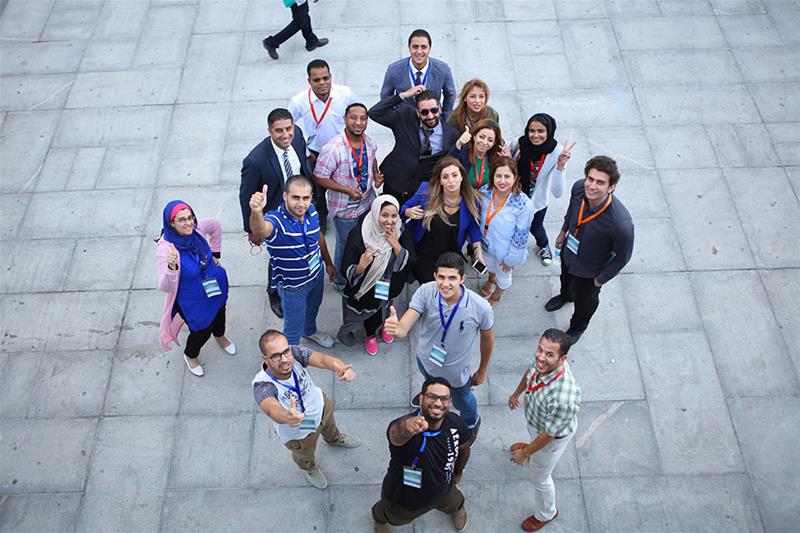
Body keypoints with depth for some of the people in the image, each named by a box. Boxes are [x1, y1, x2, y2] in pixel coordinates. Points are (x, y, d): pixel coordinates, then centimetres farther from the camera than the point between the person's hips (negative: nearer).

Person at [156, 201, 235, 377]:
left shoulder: (197, 227, -23)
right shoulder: (165, 248, -36)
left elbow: (215, 227, 2)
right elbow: (166, 287, -36)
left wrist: (215, 253, 6)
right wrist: (171, 268, -55)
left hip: (217, 287, 5)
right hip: (193, 301, -5)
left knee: (219, 314, 33)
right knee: (202, 331, 17)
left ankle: (219, 335, 70)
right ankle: (190, 356, 53)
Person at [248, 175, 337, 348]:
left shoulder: (311, 210, -16)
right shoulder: (276, 220, -36)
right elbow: (261, 231, -61)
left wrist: (328, 263, 15)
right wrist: (256, 212, -83)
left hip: (317, 275, 6)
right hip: (292, 286, -6)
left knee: (313, 307, 34)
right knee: (294, 329, 14)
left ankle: (310, 331, 67)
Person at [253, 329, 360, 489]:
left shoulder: (295, 353, -34)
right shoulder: (262, 386, -44)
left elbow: (322, 359, -51)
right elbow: (271, 409, -64)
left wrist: (340, 368, -74)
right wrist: (286, 417, -88)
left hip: (320, 405, 3)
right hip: (298, 432, -3)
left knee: (329, 424, 37)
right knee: (305, 456, 30)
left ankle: (334, 439, 74)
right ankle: (310, 468, 67)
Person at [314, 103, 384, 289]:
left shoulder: (369, 141, -8)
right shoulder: (333, 148, -28)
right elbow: (320, 178, -21)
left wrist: (376, 176, -7)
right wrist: (348, 190, -26)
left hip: (368, 202, 6)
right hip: (345, 209, -6)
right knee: (346, 246, 16)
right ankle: (342, 282, 43)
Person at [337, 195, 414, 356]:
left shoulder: (402, 233, -17)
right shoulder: (358, 234, -28)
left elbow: (410, 263, -18)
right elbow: (346, 271, -25)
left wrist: (396, 245, -31)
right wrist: (360, 266, -46)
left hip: (390, 287, 3)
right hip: (366, 288, -3)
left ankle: (380, 326, 60)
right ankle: (371, 335, 48)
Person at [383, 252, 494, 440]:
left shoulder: (480, 307, -36)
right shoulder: (425, 292, -33)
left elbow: (487, 339, -15)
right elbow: (404, 327, -39)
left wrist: (482, 371, 0)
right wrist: (395, 328, -64)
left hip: (455, 372, -2)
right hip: (425, 360, 2)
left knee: (461, 402, 30)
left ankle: (472, 423, 67)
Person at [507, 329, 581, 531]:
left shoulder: (563, 399, -49)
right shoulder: (542, 362, -30)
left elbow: (549, 434, -31)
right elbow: (529, 372, -3)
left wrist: (524, 454, -15)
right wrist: (516, 394, 16)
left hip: (552, 437, -6)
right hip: (536, 420, 6)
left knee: (540, 477, 21)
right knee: (532, 433, 40)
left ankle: (545, 514, 52)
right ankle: (533, 449, 77)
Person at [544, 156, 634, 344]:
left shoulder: (621, 224, -45)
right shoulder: (579, 187, -30)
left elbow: (622, 257, -24)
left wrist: (601, 279, -11)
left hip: (589, 270, -4)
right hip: (568, 251, 4)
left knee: (585, 299, 28)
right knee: (566, 278, 37)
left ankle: (578, 327, 62)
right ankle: (565, 295, 74)